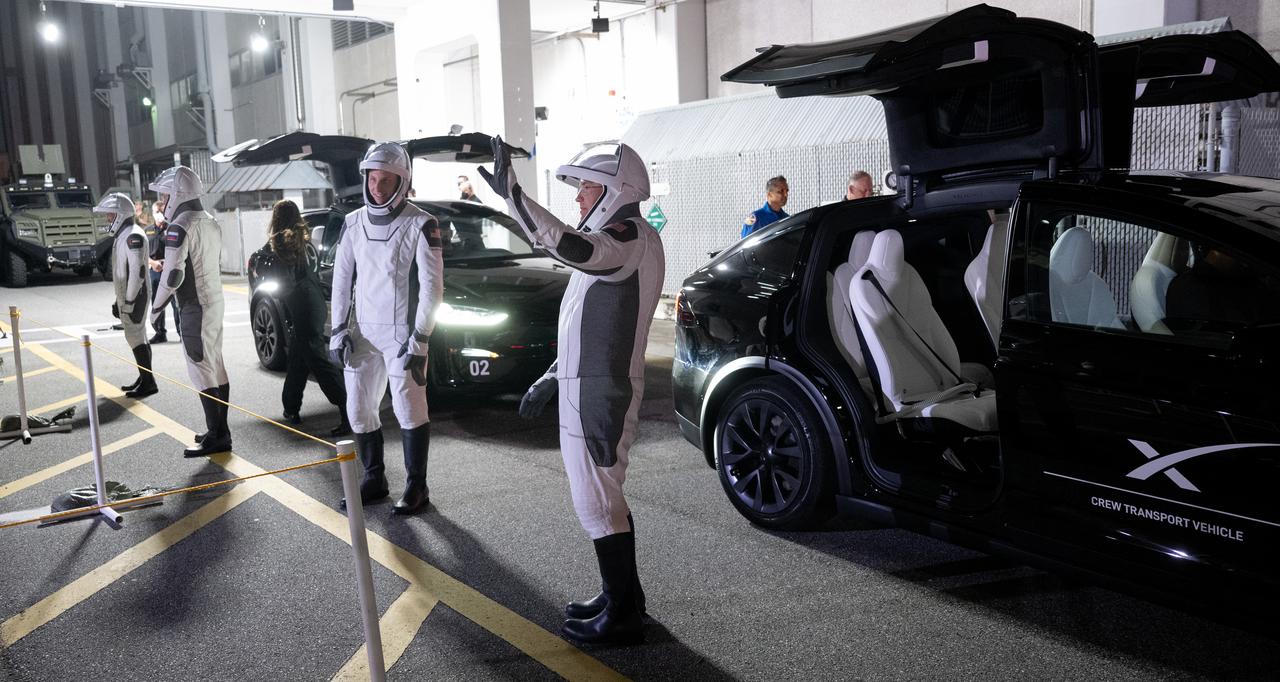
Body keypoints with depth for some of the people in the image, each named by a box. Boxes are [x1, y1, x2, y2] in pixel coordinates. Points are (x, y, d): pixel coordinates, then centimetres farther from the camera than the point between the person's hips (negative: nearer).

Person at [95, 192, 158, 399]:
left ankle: (149, 383, -5)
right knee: (138, 336, 12)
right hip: (126, 295, 10)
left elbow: (137, 271, -22)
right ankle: (145, 379, 19)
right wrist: (119, 299, 20)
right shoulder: (122, 235, 16)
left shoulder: (133, 236, -16)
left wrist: (129, 302, -22)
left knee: (135, 337, -8)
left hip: (135, 295, -10)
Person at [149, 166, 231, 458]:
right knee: (216, 366, 12)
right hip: (215, 301, 9)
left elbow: (172, 275, -19)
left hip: (194, 308, -9)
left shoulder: (180, 227, -16)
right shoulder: (211, 223, 12)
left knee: (202, 371, -5)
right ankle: (220, 431, 19)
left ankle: (216, 437, -3)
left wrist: (156, 307, -7)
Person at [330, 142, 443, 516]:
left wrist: (419, 339, -15)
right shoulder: (354, 223, 6)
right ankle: (374, 479, 25)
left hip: (402, 333, -6)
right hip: (363, 331, 6)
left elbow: (432, 286, -12)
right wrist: (338, 329, 4)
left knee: (409, 410, -1)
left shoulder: (421, 225, -10)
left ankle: (416, 486, 11)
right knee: (359, 410, 10)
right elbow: (342, 278, 10)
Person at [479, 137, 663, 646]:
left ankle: (622, 617, 9)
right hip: (588, 386, 10)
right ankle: (621, 598, 31)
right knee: (604, 498, 18)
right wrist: (550, 379, 20)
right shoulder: (616, 242, 17)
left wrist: (511, 194, -37)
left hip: (599, 393, -10)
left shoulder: (631, 237, -15)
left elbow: (567, 247, -38)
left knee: (597, 502, -2)